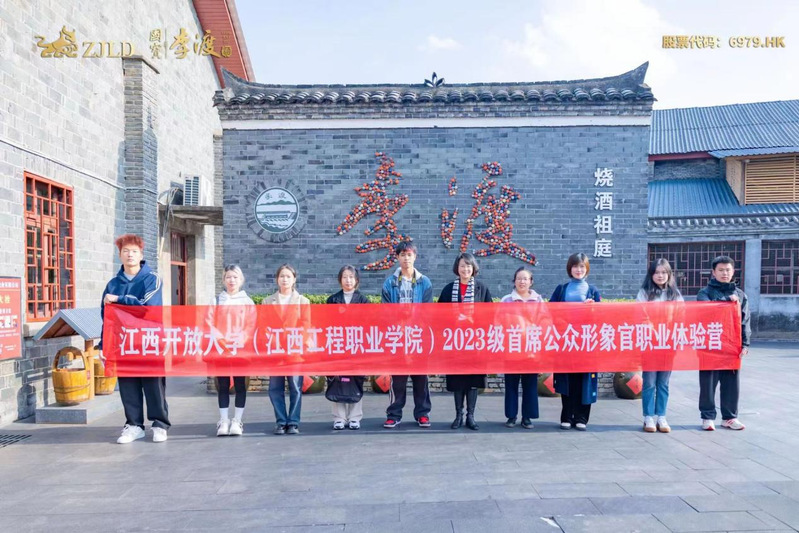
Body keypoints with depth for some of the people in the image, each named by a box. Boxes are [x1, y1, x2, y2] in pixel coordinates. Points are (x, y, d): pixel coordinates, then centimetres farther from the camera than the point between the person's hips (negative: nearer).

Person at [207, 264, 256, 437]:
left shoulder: (247, 302, 7)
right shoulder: (216, 301, 10)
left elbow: (251, 326, 0)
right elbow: (209, 324, 2)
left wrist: (240, 341, -15)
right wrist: (222, 340, -12)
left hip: (242, 349, -1)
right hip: (220, 349, 1)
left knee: (240, 385, 0)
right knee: (223, 385, 3)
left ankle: (237, 421, 6)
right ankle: (223, 421, 8)